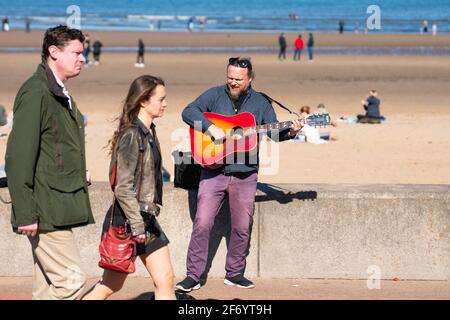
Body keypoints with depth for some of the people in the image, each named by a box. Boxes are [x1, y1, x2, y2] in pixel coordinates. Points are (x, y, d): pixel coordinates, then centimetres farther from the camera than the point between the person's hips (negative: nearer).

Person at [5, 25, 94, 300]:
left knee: (49, 285, 11)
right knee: (72, 280, -12)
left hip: (60, 209, 10)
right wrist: (25, 214, -20)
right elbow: (18, 157, -17)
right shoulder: (35, 92, -12)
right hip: (45, 211, -10)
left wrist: (79, 174, 8)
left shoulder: (61, 95, 18)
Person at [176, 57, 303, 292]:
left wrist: (289, 132, -17)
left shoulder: (260, 103, 7)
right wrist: (211, 128, -22)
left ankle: (234, 273, 22)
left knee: (242, 228, 6)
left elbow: (274, 131, 4)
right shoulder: (215, 95, 1)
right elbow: (188, 112, -10)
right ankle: (193, 276, -1)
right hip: (214, 171, -2)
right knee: (202, 223, -7)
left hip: (245, 175, 2)